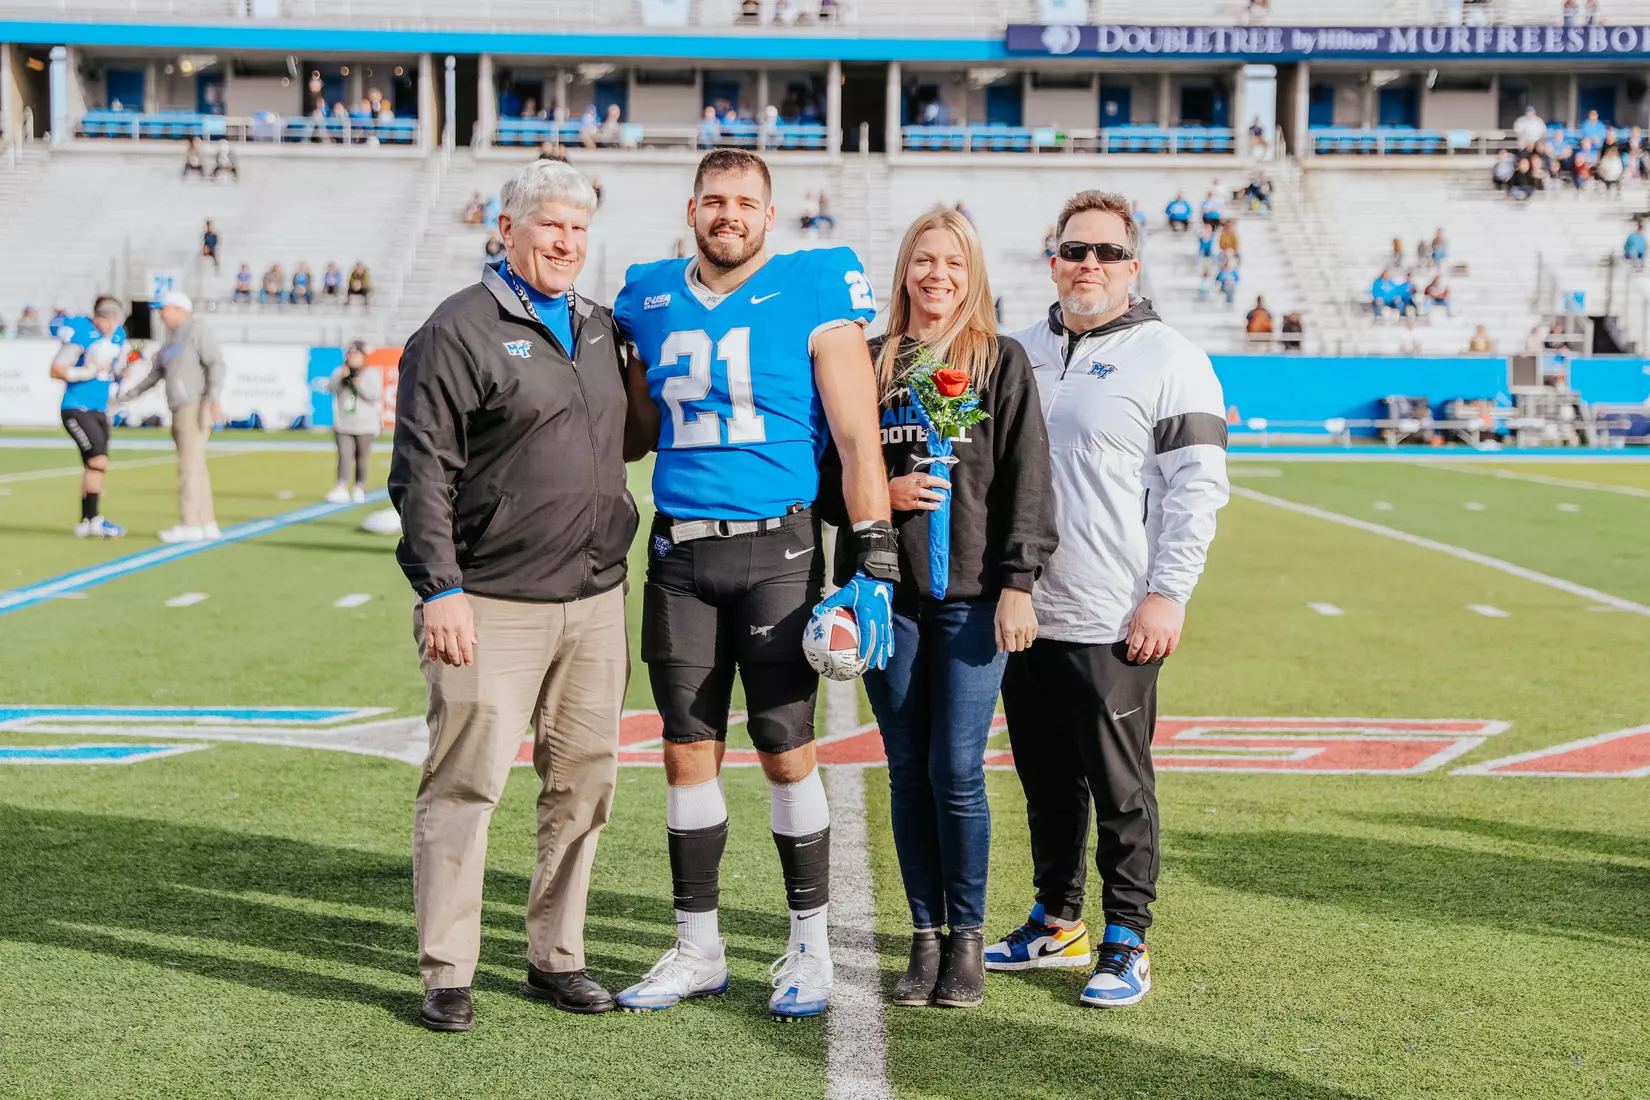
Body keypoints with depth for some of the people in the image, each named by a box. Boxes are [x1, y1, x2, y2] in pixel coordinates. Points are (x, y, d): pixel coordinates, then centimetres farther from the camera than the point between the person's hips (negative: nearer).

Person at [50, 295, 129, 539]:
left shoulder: (118, 336, 8)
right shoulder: (82, 334, -15)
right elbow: (57, 370, -16)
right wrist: (91, 371, -17)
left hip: (99, 410, 8)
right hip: (77, 409, -8)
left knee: (93, 466, 10)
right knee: (98, 460, -15)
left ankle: (85, 521, 18)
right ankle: (94, 519, -8)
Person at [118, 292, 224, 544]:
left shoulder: (197, 332, -4)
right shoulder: (171, 342, 23)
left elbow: (216, 364, -14)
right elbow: (155, 374, 29)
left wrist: (213, 398, -25)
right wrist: (126, 396, 31)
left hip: (196, 408, -9)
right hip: (180, 411, 9)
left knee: (189, 466, -11)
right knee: (195, 468, 8)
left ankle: (190, 525, -11)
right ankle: (207, 525, 10)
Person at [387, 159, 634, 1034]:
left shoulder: (600, 329, 16)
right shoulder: (459, 331, -4)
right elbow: (422, 470, -9)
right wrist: (438, 588, -15)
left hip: (595, 602, 7)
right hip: (492, 605, -6)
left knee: (582, 785, 9)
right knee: (466, 783, -6)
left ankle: (556, 959, 21)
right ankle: (446, 975, 4)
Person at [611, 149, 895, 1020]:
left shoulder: (813, 295, -5)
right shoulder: (652, 300, 10)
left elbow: (857, 439, -7)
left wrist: (874, 564, -12)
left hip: (775, 549, -4)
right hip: (679, 552, 4)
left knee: (786, 753, 0)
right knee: (687, 753, 7)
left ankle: (809, 948, 14)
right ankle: (698, 950, 19)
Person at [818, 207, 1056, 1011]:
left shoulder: (1002, 362, 5)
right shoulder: (871, 363, 11)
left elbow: (1026, 479, 0)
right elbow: (829, 471, 14)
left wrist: (1017, 583, -7)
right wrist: (882, 493, -6)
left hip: (972, 594, -2)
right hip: (889, 593, 3)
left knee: (957, 772, -5)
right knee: (908, 772, 6)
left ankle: (967, 940, 8)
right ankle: (925, 936, 15)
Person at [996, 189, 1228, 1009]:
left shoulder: (1168, 359, -4)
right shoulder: (1022, 351, 14)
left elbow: (1197, 486, -8)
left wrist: (1167, 595, -14)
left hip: (1113, 625, -6)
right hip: (1022, 612, 6)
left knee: (1121, 788, 0)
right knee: (1046, 782, 14)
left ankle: (1125, 942, 10)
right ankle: (1056, 924, 27)